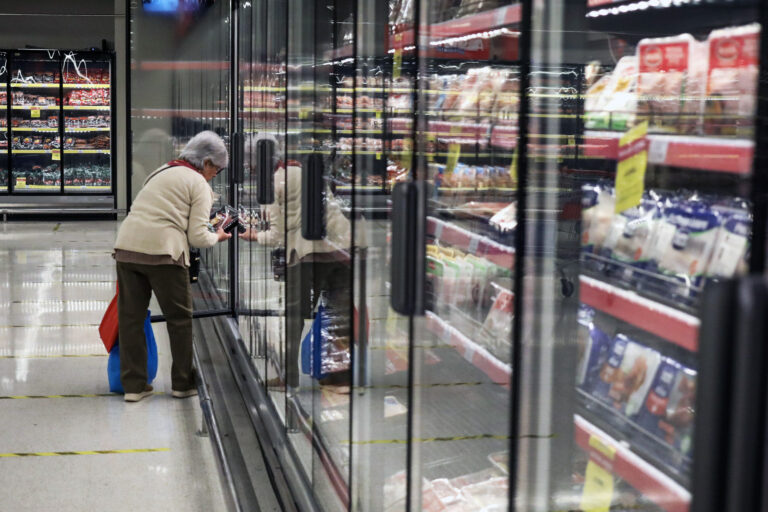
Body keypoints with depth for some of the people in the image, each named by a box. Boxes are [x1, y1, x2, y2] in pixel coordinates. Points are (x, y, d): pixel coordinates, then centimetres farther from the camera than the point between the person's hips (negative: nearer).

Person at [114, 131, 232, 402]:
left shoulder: (161, 172, 26)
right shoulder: (198, 184, 5)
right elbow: (197, 236, -2)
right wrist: (217, 237, 18)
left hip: (126, 246, 6)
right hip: (162, 251, -6)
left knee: (130, 317, 10)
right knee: (180, 318, 9)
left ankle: (133, 385, 13)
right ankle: (183, 383, 17)